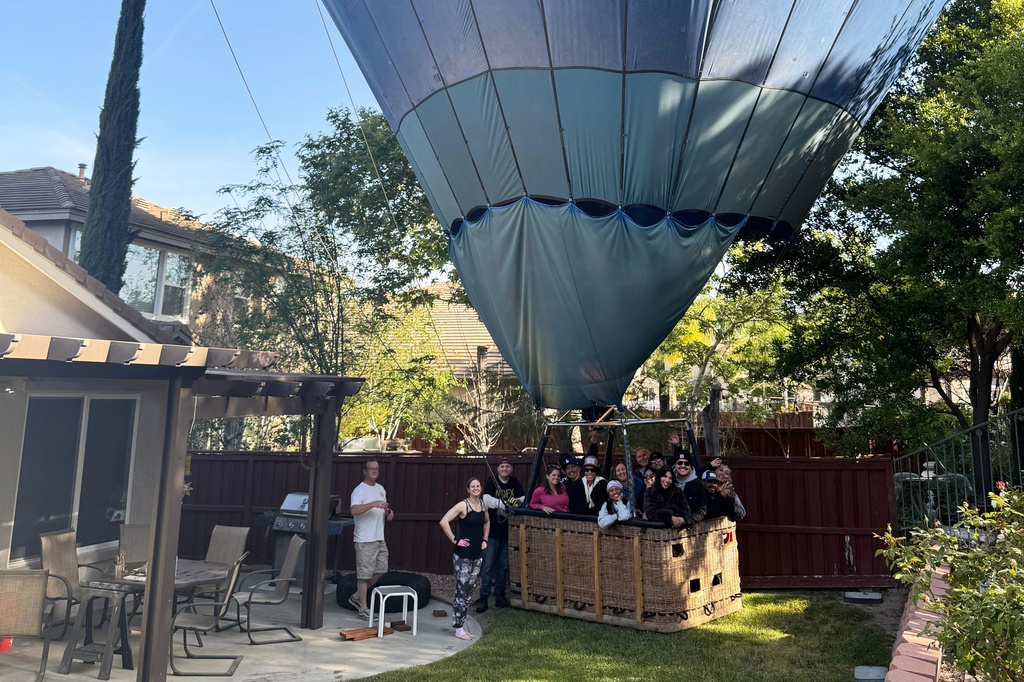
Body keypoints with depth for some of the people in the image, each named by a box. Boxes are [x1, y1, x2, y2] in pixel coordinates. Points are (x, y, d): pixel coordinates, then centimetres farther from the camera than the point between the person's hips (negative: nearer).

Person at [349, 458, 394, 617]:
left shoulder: (381, 489, 14)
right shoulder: (360, 490, -12)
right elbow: (354, 510, -28)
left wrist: (388, 513, 4)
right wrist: (373, 504, -35)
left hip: (379, 538, 8)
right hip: (365, 540, -8)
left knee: (381, 569, 12)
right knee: (364, 573, -2)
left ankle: (357, 596, 26)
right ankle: (363, 608, 9)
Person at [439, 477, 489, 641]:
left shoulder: (483, 505, 7)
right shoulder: (463, 505, -13)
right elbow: (444, 522, -19)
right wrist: (455, 540, -16)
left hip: (477, 555, 7)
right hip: (463, 555, -7)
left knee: (469, 593, 12)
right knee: (461, 592, -2)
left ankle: (461, 626, 22)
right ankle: (458, 629, 8)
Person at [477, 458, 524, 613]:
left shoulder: (515, 482, 6)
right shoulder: (491, 482, -7)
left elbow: (524, 497, 2)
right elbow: (486, 499, -22)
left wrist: (517, 501, -21)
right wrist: (504, 503, -36)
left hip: (507, 531, 4)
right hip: (491, 530, -4)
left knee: (502, 565, 13)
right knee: (487, 566, -4)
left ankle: (500, 596, 23)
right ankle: (483, 598, 3)